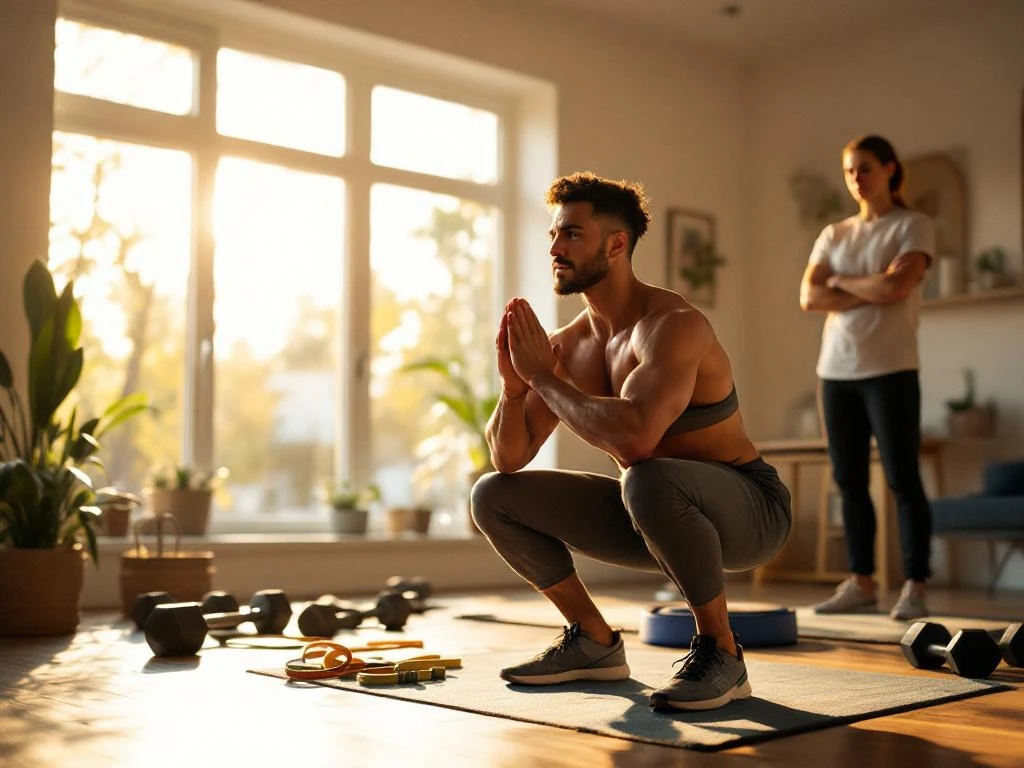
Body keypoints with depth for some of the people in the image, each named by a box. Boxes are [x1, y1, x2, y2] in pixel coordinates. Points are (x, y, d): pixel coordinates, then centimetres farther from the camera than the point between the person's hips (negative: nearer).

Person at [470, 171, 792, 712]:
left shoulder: (673, 325, -25)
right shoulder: (566, 344, -1)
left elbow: (635, 436, -43)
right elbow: (509, 459, 1)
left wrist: (544, 377, -28)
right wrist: (513, 385, -19)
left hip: (747, 509, -7)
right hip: (658, 517, 7)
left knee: (649, 479, -41)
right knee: (493, 496, 1)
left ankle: (720, 652, -18)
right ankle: (594, 643, 12)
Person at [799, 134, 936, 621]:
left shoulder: (913, 226, 2)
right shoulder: (833, 235, 16)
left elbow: (896, 287, -15)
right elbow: (809, 297, 2)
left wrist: (840, 281, -1)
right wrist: (871, 292, -8)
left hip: (890, 370, -5)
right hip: (837, 369, 5)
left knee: (902, 479, -6)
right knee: (849, 481, 6)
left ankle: (914, 587, -1)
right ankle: (861, 583, 13)